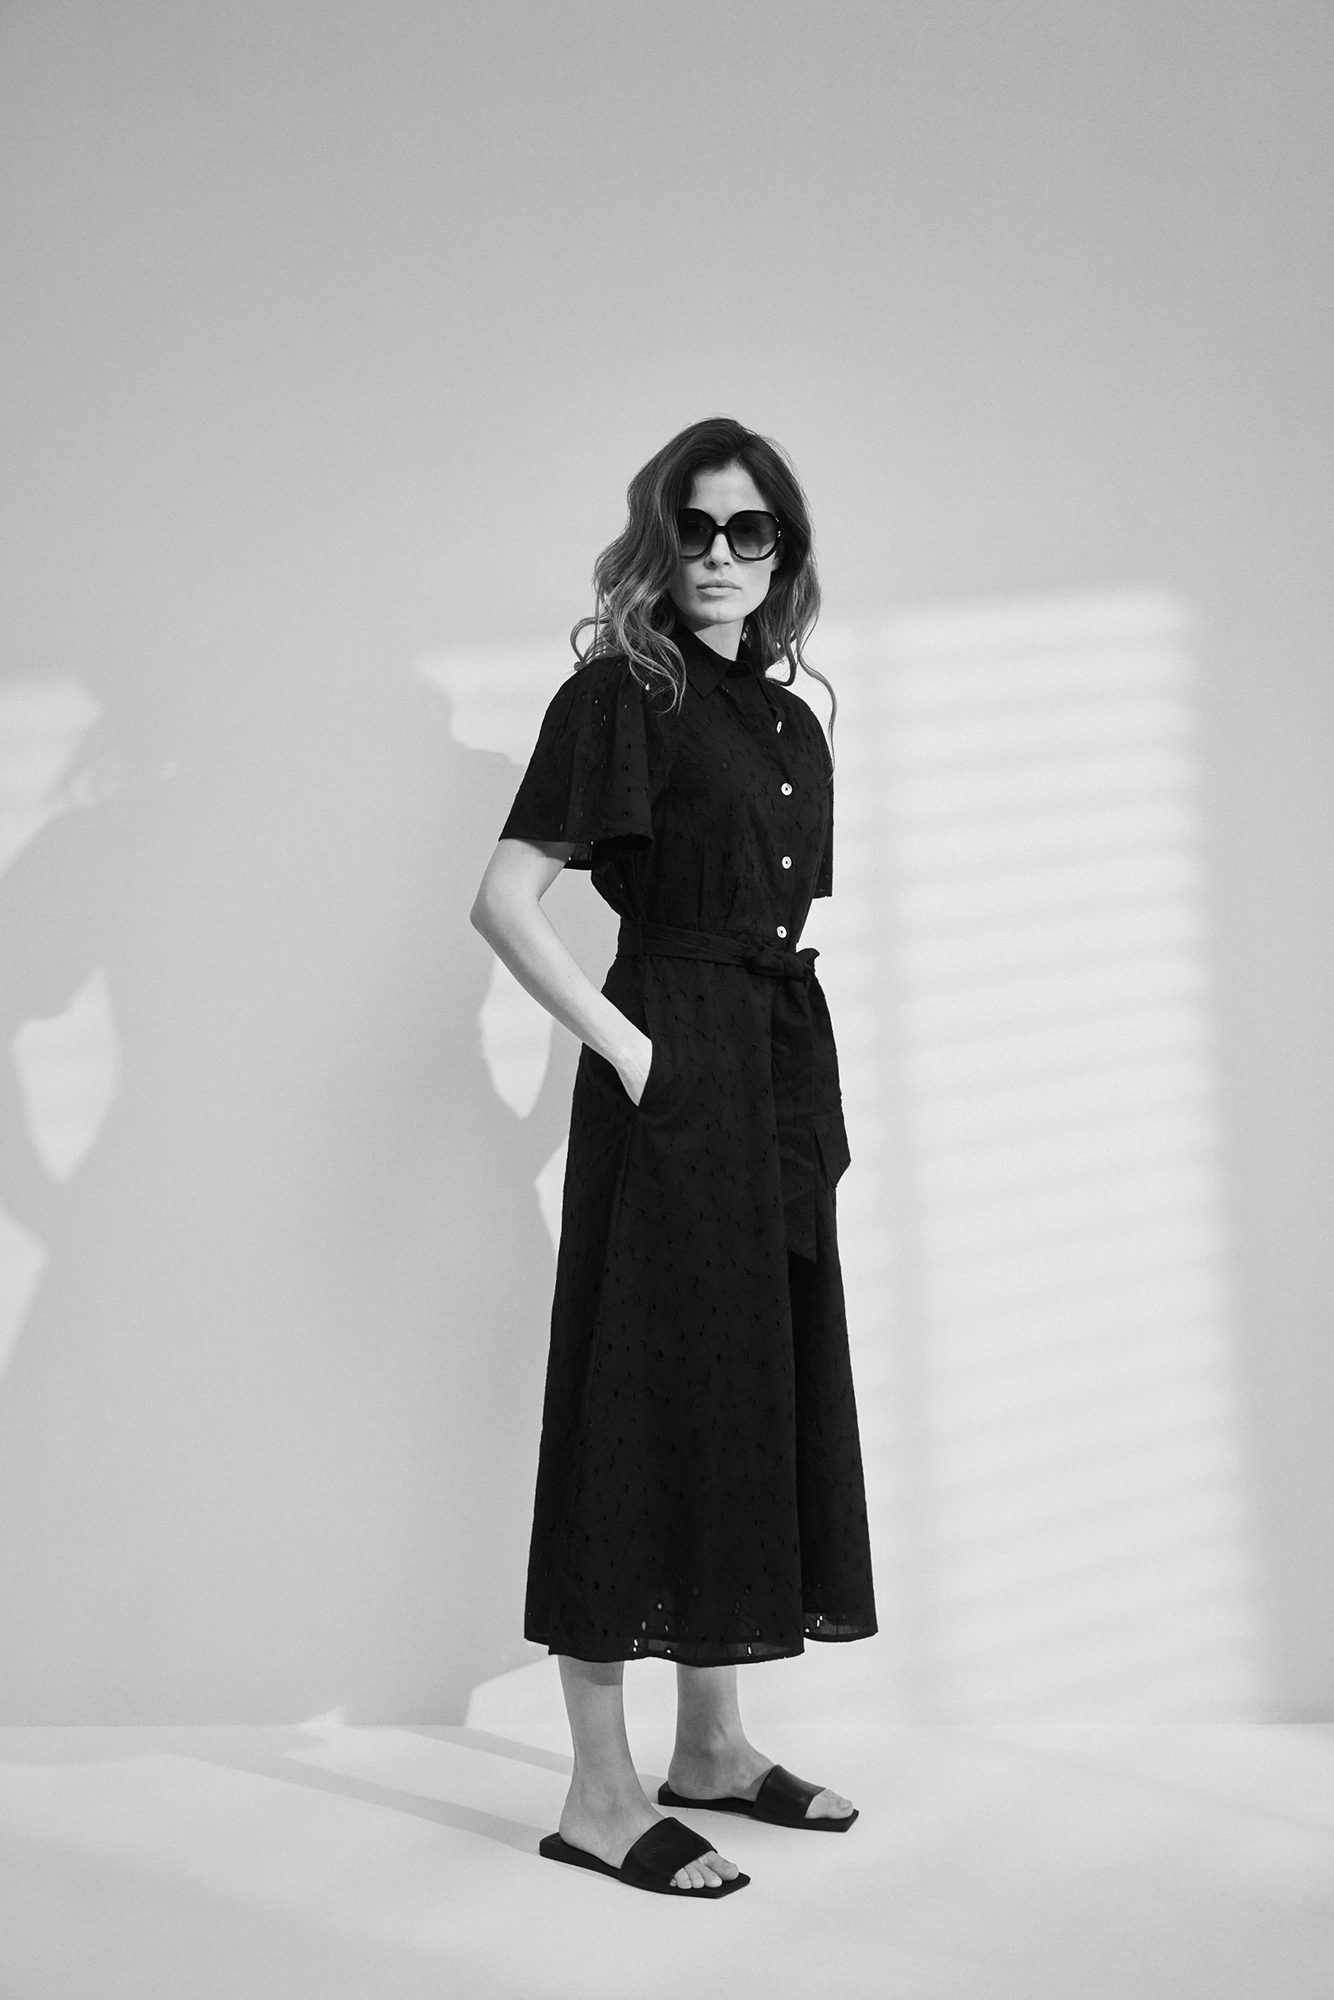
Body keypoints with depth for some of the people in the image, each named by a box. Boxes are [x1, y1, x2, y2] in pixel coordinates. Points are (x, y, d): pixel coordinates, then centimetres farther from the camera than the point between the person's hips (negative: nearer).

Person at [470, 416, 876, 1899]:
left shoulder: (791, 722, 15)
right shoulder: (621, 694, -6)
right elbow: (503, 902, -13)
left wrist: (811, 1101, 13)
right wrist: (627, 1047, -15)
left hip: (781, 1079, 8)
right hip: (669, 1079, -8)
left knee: (760, 1398, 12)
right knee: (649, 1401, -5)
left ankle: (713, 1746, 25)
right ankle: (600, 1793, 3)